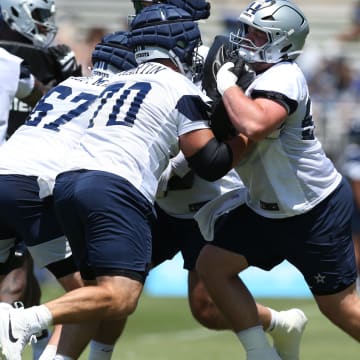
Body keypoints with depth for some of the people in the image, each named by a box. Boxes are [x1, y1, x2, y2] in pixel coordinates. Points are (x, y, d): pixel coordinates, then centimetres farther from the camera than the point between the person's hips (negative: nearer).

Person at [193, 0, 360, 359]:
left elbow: (253, 126, -43)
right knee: (212, 265, 4)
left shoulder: (283, 78, -23)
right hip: (269, 209, 9)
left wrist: (226, 84, -29)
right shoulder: (260, 78, 4)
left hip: (316, 210, -9)